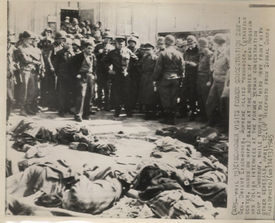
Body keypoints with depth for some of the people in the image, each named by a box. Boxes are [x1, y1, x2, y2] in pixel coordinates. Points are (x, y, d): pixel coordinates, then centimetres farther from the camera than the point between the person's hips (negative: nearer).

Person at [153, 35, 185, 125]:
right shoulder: (179, 54, -1)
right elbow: (182, 68, 2)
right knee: (174, 99, 9)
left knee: (165, 99, 5)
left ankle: (167, 118, 10)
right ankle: (172, 118, 14)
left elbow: (158, 68, -9)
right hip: (176, 79, 3)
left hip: (165, 79, -3)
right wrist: (180, 78, 12)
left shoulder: (163, 54, -10)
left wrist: (155, 79, 0)